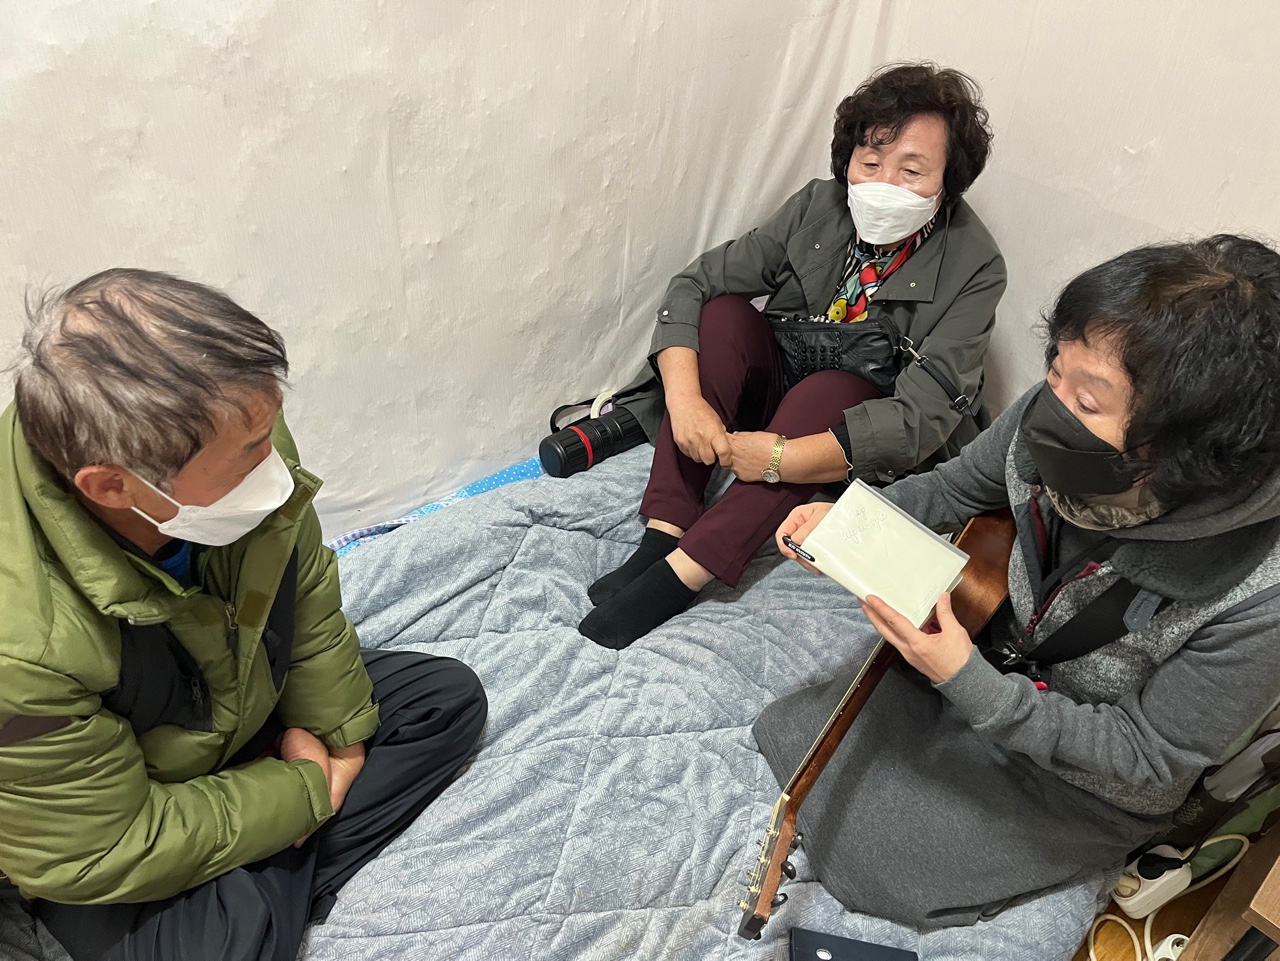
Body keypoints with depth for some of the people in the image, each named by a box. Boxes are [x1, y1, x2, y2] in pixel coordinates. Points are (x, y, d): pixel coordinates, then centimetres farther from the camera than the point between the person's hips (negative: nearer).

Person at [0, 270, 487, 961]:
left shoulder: (234, 441, -26)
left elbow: (305, 597, -6)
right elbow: (105, 853, -25)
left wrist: (338, 737, -2)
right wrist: (306, 793, -16)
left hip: (252, 716, 6)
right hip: (115, 836, -6)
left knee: (450, 696, 2)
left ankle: (275, 887, -4)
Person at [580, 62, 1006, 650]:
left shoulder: (973, 268, -19)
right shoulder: (819, 207, -9)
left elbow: (922, 417, -29)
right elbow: (693, 285, -12)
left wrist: (782, 459, -37)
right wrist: (685, 398, -29)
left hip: (867, 453, -3)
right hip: (777, 391, 4)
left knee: (829, 389, -36)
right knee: (724, 312, -23)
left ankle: (680, 576, -38)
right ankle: (664, 536, -30)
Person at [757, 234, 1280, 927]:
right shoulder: (1056, 425, -24)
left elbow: (1148, 758, -23)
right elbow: (957, 487, -2)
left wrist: (970, 683, -34)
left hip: (1088, 783, -4)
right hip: (997, 663, 5)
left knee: (857, 846, -3)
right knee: (792, 735, 4)